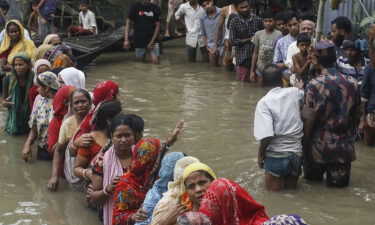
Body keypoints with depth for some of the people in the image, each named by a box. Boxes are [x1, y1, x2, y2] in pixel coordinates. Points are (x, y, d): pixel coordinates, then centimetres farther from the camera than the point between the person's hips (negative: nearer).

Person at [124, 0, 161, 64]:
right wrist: (126, 40, -11)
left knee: (155, 62, -11)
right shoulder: (134, 7, -3)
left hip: (152, 40, 0)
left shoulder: (156, 8, -2)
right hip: (139, 41, 0)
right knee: (142, 60, 8)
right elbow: (129, 23, -1)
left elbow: (157, 26, -1)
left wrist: (152, 42, -8)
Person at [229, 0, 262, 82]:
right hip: (242, 59, -1)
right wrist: (249, 39, -8)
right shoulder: (234, 22, 1)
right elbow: (233, 41, -5)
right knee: (244, 83, 2)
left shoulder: (257, 20, 5)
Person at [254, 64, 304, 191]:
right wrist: (301, 88, 40)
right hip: (297, 152, 4)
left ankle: (279, 179, -1)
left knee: (272, 186, 18)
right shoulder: (294, 93, -2)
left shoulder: (264, 102, -14)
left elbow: (266, 136, -21)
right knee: (291, 185, 25)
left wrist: (260, 155, -6)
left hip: (276, 154, -4)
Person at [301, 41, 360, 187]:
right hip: (344, 146, 2)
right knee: (340, 181, 12)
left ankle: (316, 173, 5)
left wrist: (304, 145, -2)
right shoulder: (352, 83, -3)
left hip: (320, 146, -2)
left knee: (311, 176, 20)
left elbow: (308, 121, -14)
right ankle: (336, 174, -1)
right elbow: (356, 116, 8)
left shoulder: (314, 86, -15)